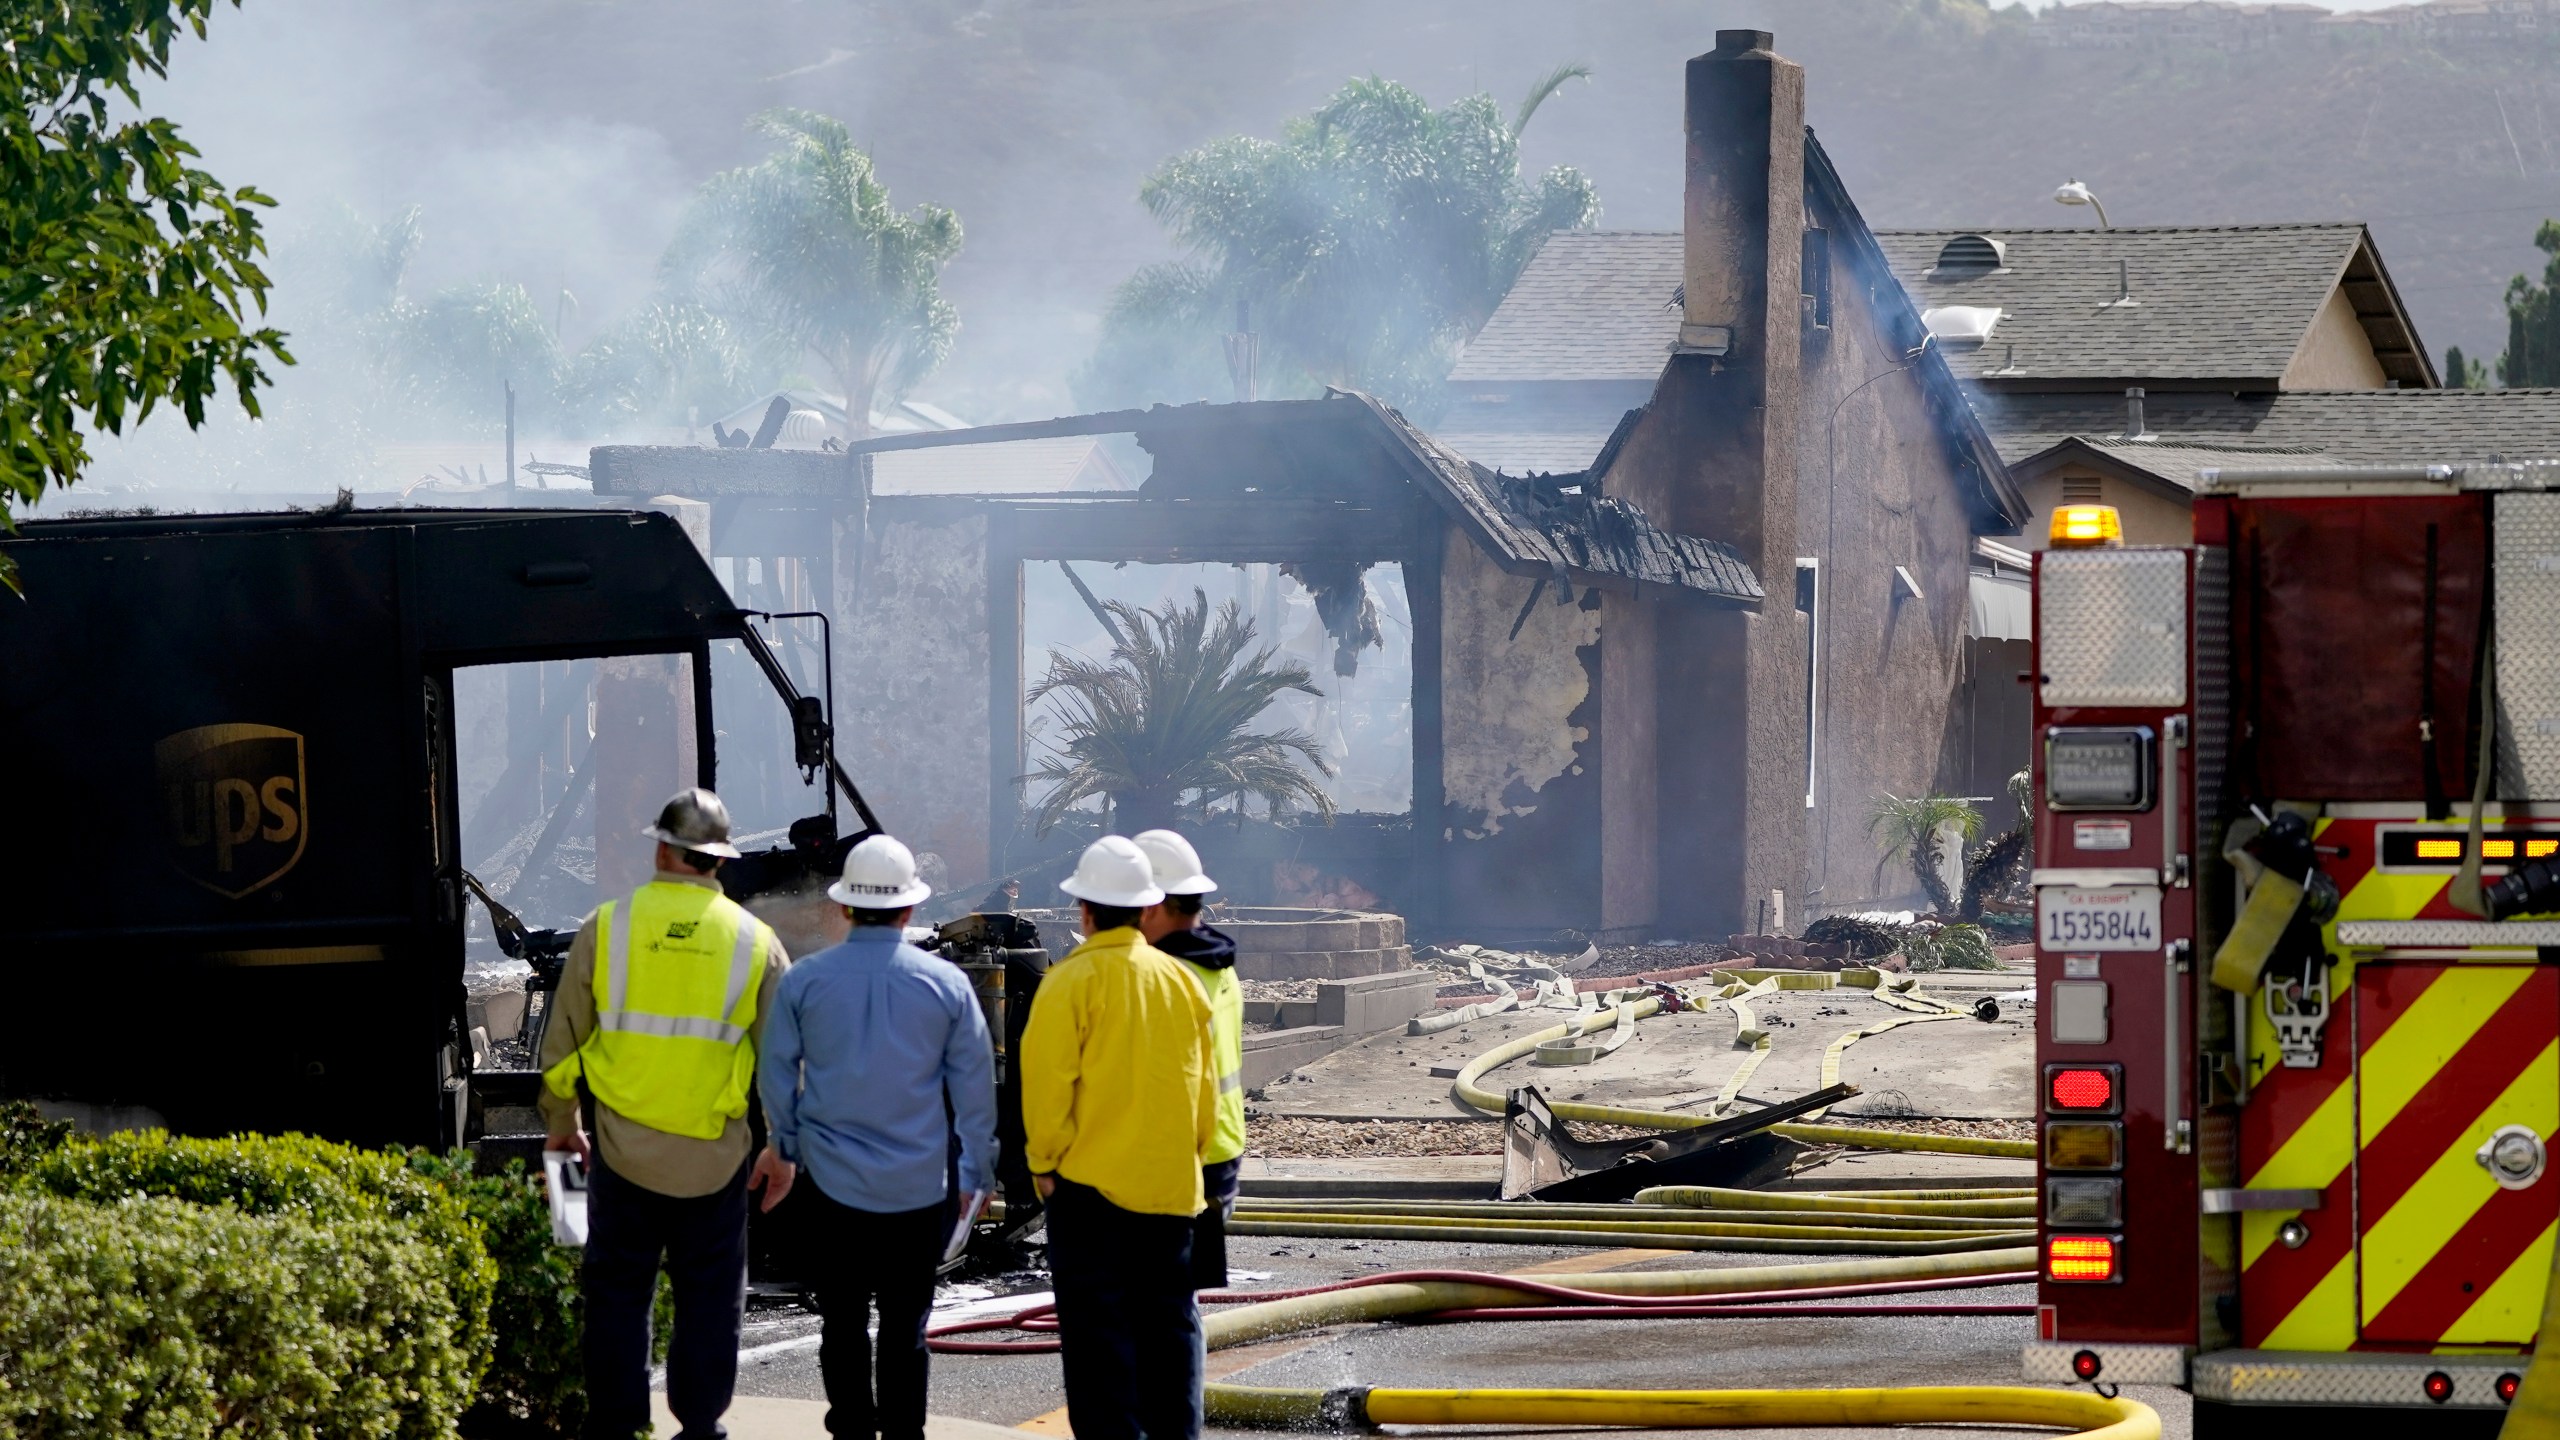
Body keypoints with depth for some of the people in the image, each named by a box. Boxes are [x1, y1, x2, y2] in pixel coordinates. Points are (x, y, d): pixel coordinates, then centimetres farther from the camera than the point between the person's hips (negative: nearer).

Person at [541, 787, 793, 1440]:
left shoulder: (608, 926, -4)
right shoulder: (755, 940, -2)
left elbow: (562, 1039, 3)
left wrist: (561, 1122, 17)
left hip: (622, 1144, 0)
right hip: (714, 1154, 0)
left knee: (618, 1289, 9)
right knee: (709, 1293, 11)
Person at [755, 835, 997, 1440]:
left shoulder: (805, 980, -3)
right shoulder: (946, 983, -3)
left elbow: (775, 1073, 6)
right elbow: (975, 1088, 3)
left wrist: (785, 1145, 21)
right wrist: (975, 1174, 12)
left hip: (833, 1185, 0)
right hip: (919, 1186, 0)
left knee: (844, 1324, 8)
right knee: (905, 1328, 5)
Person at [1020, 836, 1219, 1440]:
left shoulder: (1072, 981, -11)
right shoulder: (1181, 980, 5)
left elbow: (1048, 1080, -13)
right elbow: (1205, 1085, 11)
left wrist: (1044, 1161, -2)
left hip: (1092, 1181, -5)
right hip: (1171, 1184, 5)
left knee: (1098, 1328, -1)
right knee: (1169, 1321, 13)